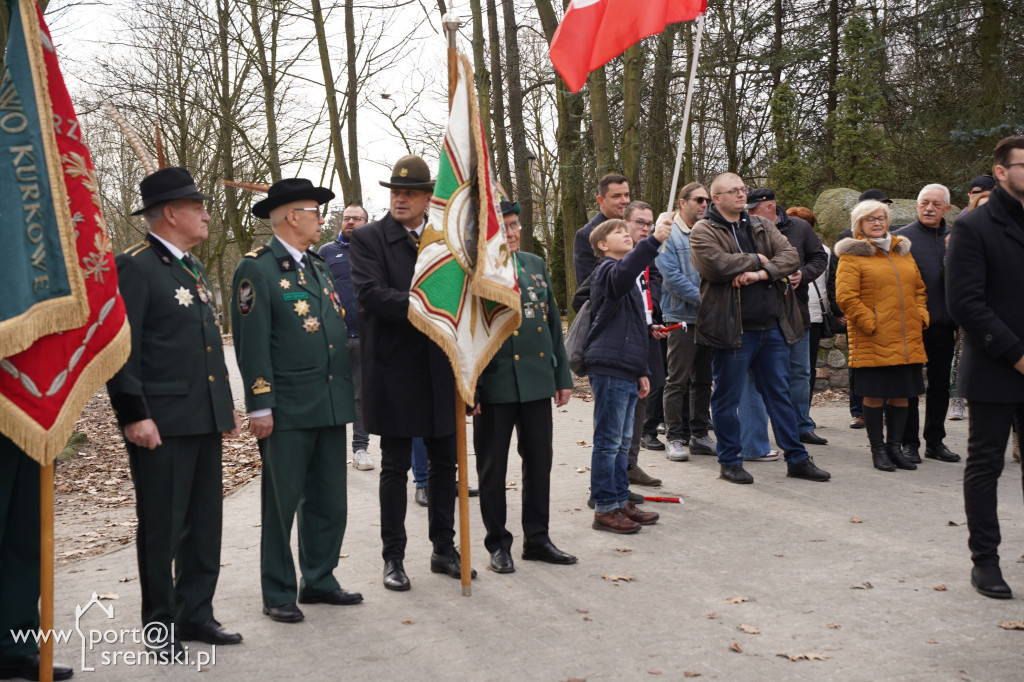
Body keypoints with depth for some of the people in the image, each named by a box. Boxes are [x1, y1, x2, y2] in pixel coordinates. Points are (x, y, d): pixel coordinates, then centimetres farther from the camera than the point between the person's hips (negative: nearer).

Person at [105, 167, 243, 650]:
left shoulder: (194, 269, 17)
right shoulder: (134, 267, -10)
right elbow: (121, 349, -16)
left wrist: (227, 405, 20)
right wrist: (134, 416, -19)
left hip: (205, 420, 9)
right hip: (162, 423, -8)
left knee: (205, 523, 13)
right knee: (162, 526, 1)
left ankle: (196, 614, 24)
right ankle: (160, 625, 13)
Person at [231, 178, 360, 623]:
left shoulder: (318, 268, 17)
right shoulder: (257, 268, -7)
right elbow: (252, 343, -12)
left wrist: (348, 391, 17)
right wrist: (260, 406, -16)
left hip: (331, 404, 8)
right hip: (288, 410, -7)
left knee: (329, 502, 13)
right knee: (282, 503, 3)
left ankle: (319, 581, 26)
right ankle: (278, 594, 13)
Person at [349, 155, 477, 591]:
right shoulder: (369, 238, -3)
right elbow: (371, 293, -16)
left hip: (443, 370, 4)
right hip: (396, 370, -4)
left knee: (444, 462, 12)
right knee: (395, 467, 3)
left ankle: (444, 549, 25)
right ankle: (393, 558, 14)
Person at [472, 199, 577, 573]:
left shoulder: (536, 265, 11)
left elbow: (554, 323, 14)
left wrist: (563, 375, 12)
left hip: (537, 379, 5)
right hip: (494, 384, -5)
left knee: (539, 461, 11)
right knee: (492, 467, 6)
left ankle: (537, 538, 24)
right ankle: (498, 544, 19)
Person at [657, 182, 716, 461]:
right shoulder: (668, 234, -6)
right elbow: (672, 277, -15)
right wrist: (703, 298, -17)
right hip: (682, 317, -6)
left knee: (703, 379, 11)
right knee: (678, 381, -2)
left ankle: (700, 435, 20)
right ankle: (675, 438, 5)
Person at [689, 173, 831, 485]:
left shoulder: (762, 226, 14)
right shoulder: (703, 231, -3)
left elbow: (791, 256, 2)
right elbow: (715, 264, -20)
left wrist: (762, 273, -16)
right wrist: (757, 259, -8)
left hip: (772, 326, 5)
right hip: (732, 328, -5)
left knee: (780, 393, 12)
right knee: (728, 398, 4)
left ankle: (797, 459, 19)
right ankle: (730, 462, 16)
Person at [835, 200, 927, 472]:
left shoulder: (902, 251, 18)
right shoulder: (852, 255, -3)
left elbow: (918, 288, 22)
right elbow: (845, 296, -11)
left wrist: (920, 316, 8)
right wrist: (870, 322, -13)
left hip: (907, 341, 6)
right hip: (872, 340, -6)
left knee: (902, 394, 8)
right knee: (874, 395, 0)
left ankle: (895, 446, 20)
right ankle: (878, 449, 12)